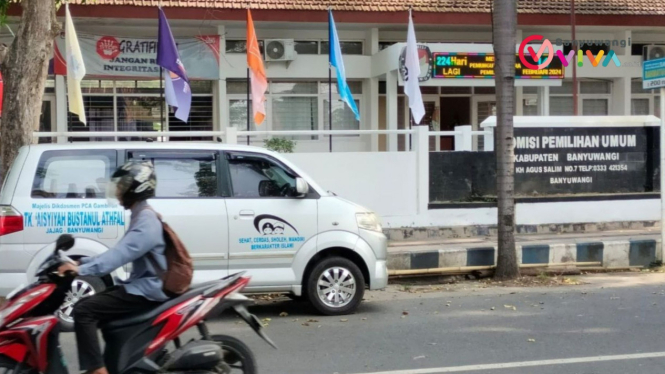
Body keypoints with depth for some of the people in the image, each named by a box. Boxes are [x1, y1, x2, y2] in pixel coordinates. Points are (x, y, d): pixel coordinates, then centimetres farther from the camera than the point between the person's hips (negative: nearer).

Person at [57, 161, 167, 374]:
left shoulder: (147, 222, -17)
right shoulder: (141, 217, 17)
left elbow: (121, 253, -30)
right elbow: (119, 252, 19)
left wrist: (83, 269, -36)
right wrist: (83, 262, 11)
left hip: (146, 290, -11)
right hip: (142, 286, 11)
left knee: (83, 311, -20)